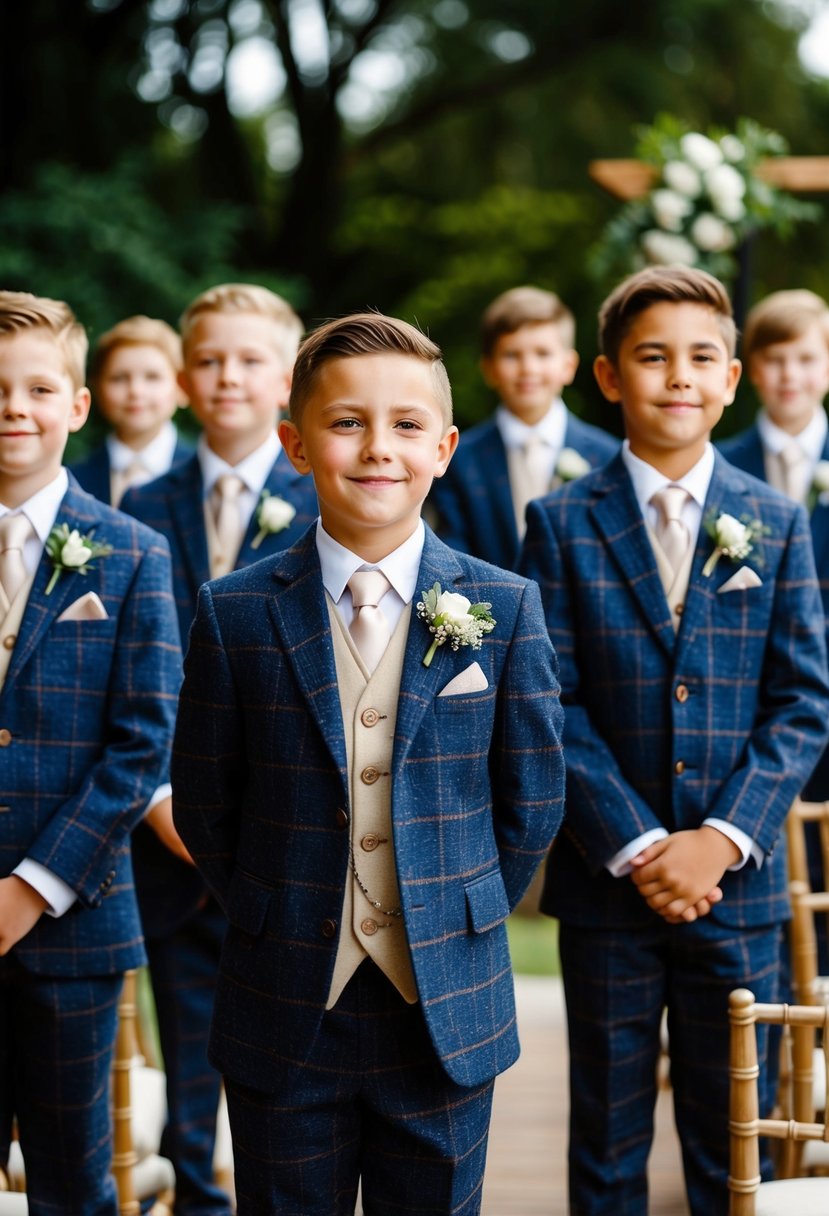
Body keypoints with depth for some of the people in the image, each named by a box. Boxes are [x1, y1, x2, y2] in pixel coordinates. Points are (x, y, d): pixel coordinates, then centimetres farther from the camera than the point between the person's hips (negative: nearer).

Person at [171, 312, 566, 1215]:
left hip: (446, 1010, 0)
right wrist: (271, 924, 2)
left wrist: (462, 926, 3)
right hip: (284, 1013, 0)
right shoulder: (234, 613, -3)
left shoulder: (505, 607, -1)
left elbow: (533, 800, 4)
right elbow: (203, 804, 4)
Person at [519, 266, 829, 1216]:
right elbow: (552, 707, -5)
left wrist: (723, 838, -12)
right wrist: (635, 847, -14)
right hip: (607, 883, -1)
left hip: (738, 881, 1)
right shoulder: (562, 525, 0)